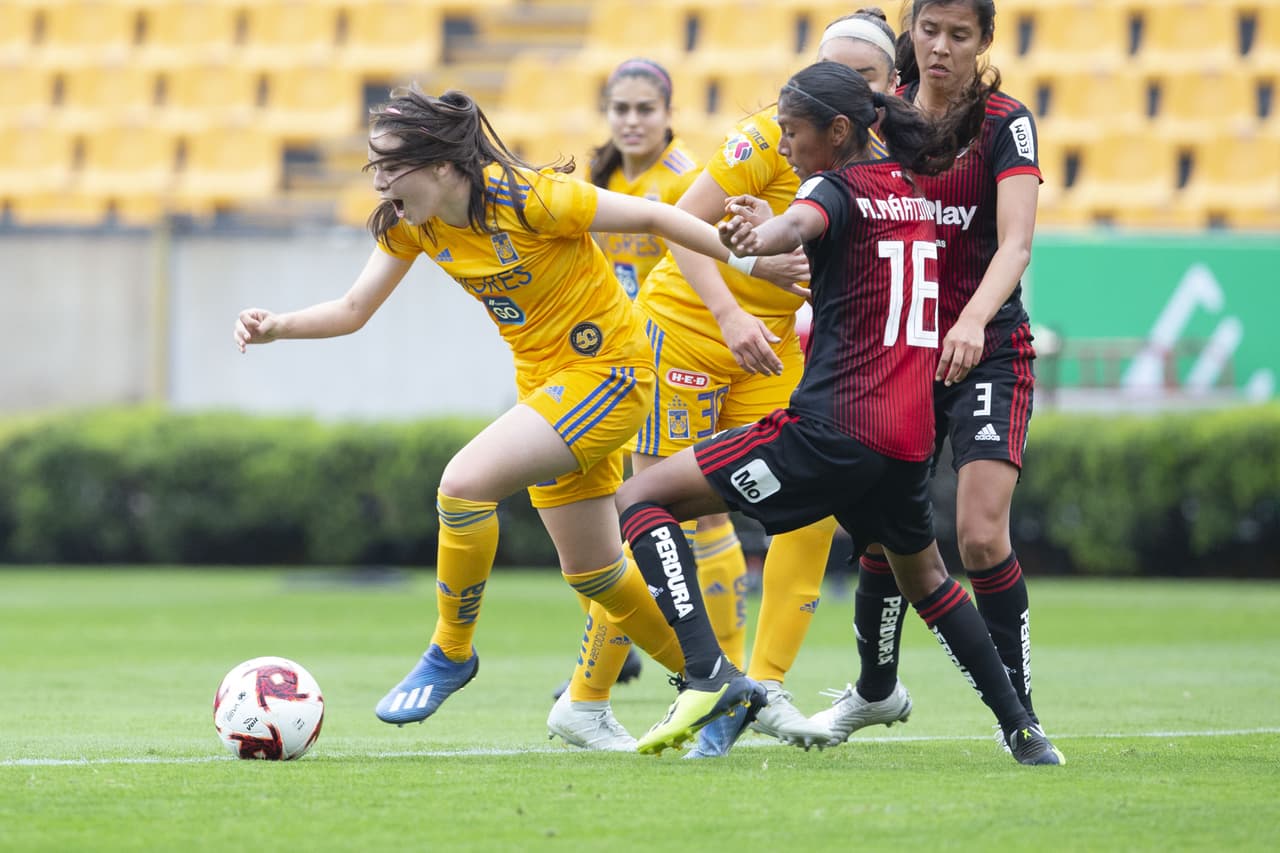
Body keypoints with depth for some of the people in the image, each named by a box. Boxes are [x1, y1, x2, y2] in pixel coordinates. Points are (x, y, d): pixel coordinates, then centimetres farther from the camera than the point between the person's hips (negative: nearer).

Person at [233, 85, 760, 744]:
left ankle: (450, 652, -7)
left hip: (606, 370, -8)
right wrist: (275, 327, -16)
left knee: (464, 483, -25)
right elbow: (353, 309, 1)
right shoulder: (411, 223, -4)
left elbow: (652, 218, -17)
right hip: (545, 382, 8)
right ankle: (710, 678, 34)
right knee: (591, 572, 15)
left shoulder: (527, 199, -25)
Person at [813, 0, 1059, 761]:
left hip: (986, 350, -4)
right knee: (880, 531, 7)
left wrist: (973, 321, -41)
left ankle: (1020, 717, -4)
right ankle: (876, 688, 31)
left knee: (982, 534, -16)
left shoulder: (1005, 123, -12)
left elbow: (1016, 244, -24)